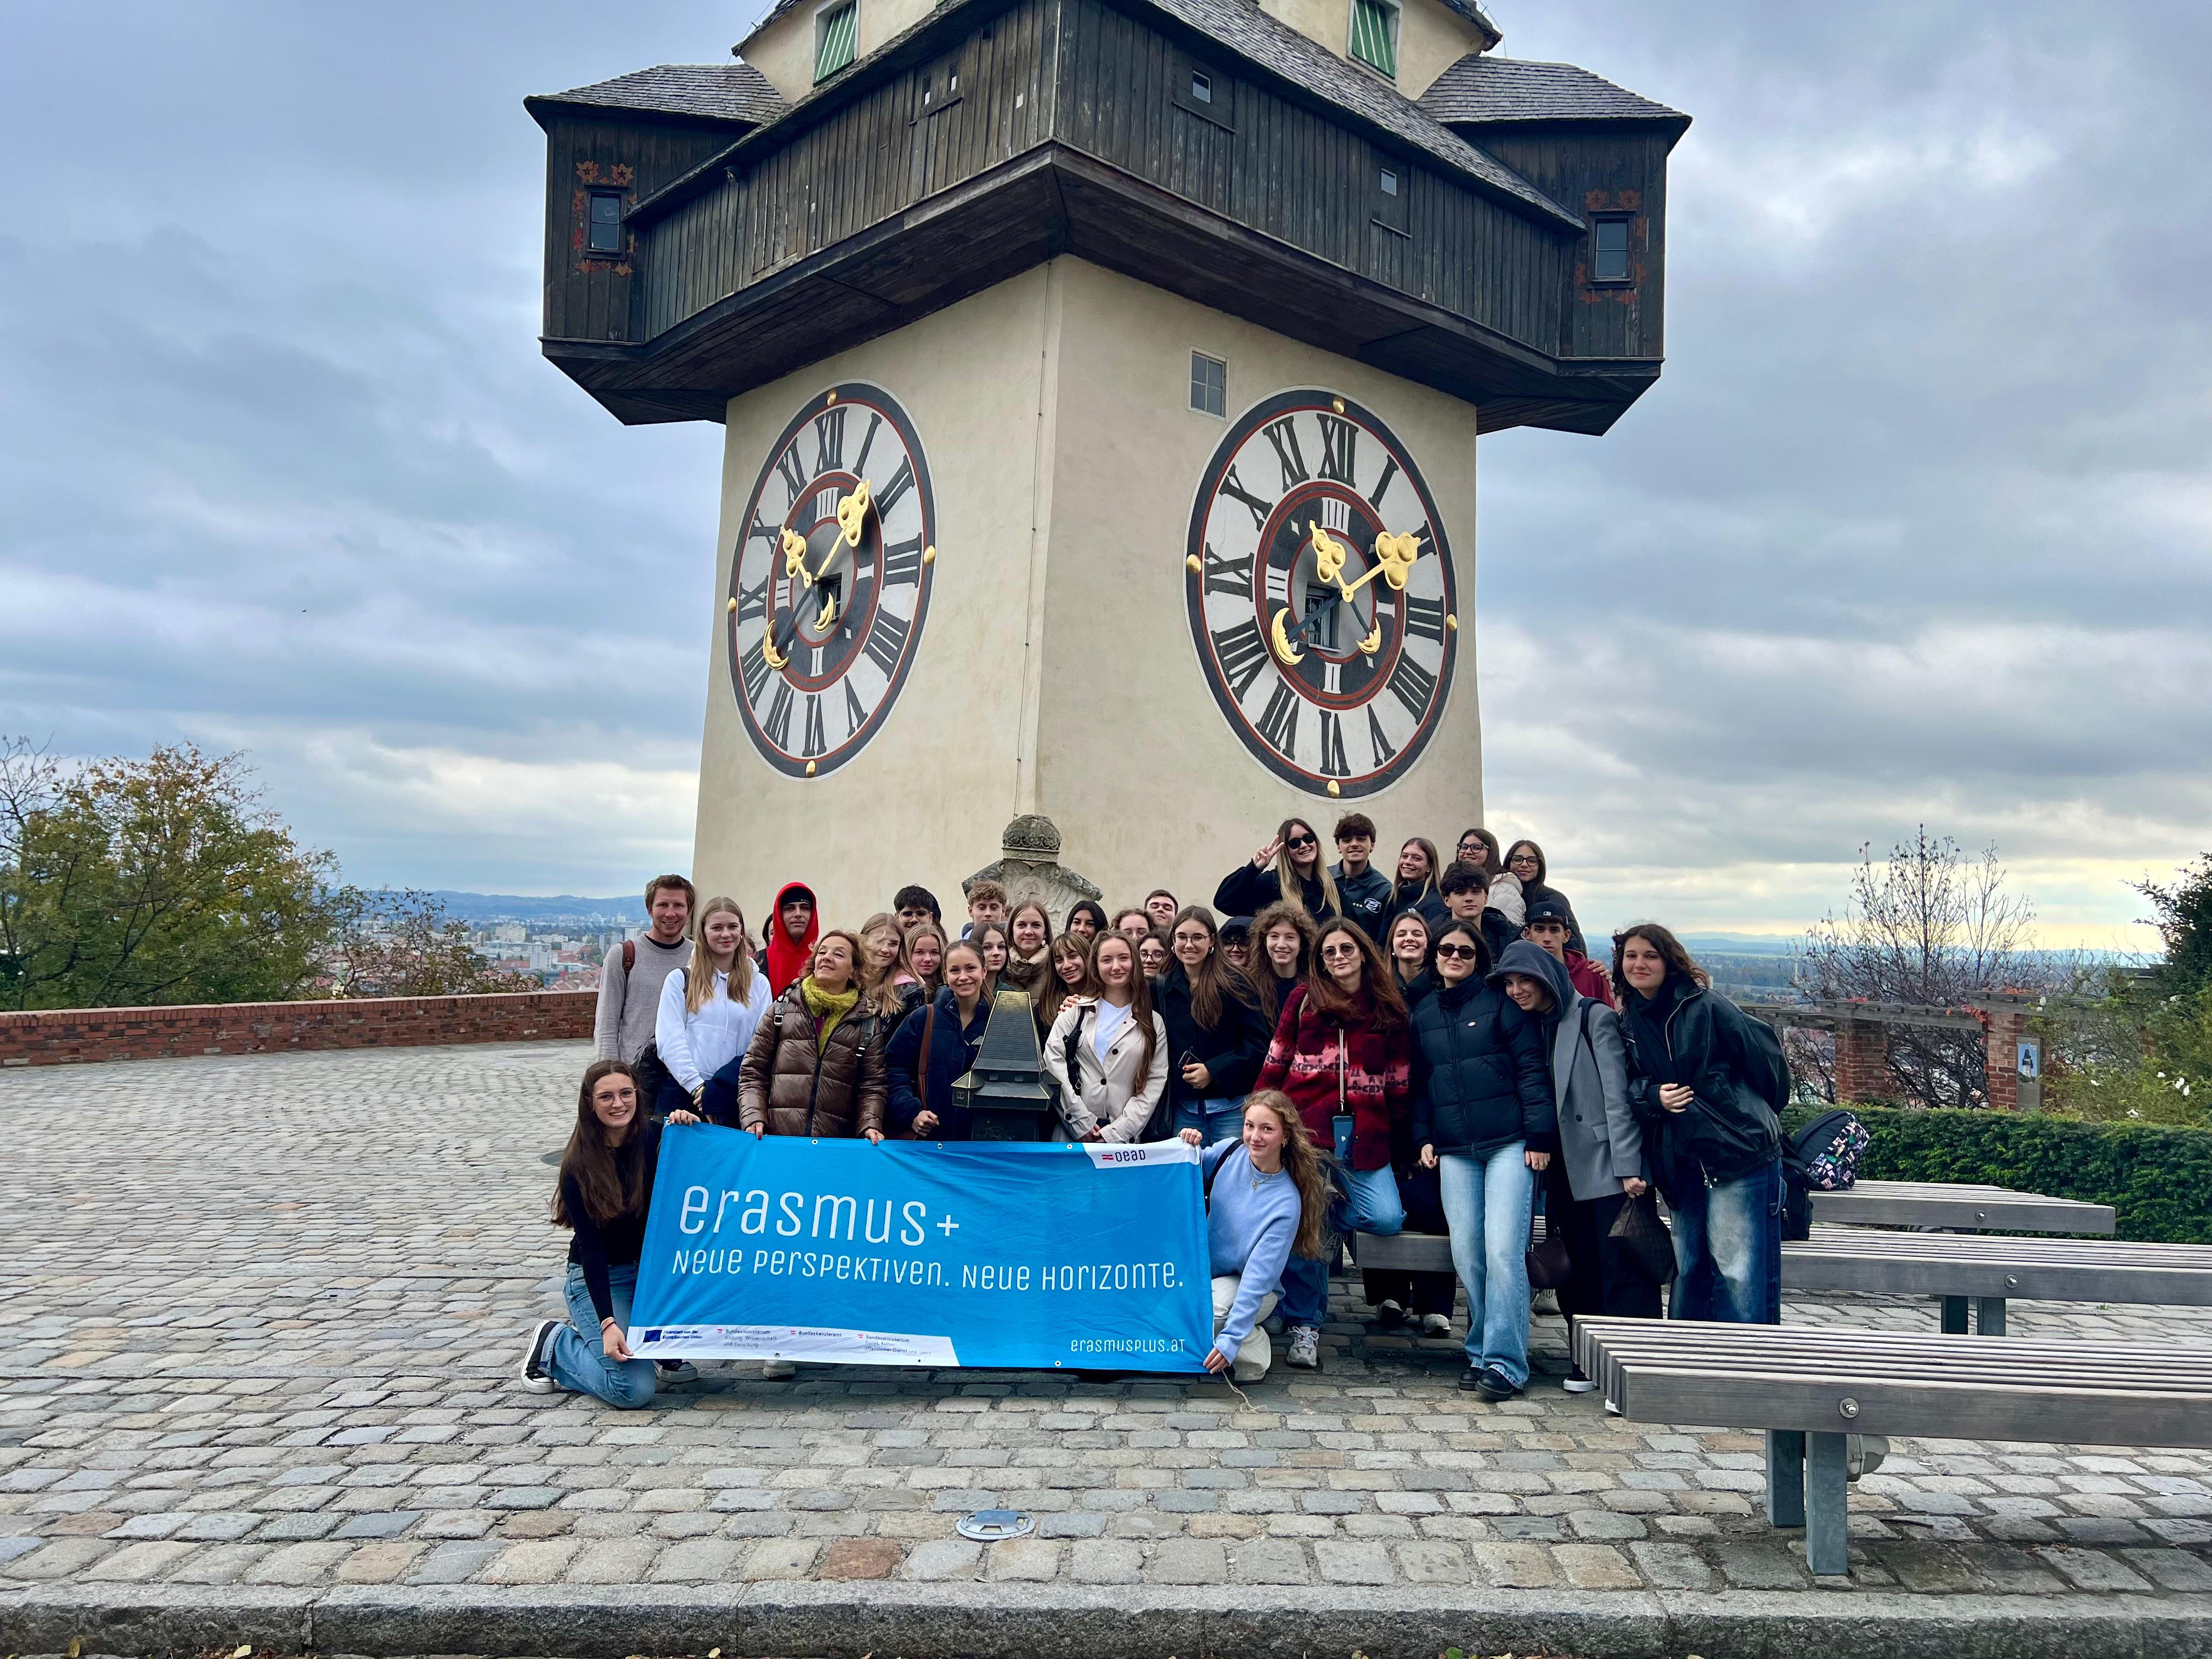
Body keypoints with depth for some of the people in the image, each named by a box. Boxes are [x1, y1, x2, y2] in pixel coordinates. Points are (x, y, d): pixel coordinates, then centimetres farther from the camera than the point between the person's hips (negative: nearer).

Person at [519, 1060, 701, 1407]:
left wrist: (692, 1128, -19)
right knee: (635, 1391, -20)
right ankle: (553, 1344, 7)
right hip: (598, 1278, -5)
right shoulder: (579, 1166, -15)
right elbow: (591, 1247, -19)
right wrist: (608, 1322, -28)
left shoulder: (653, 1138, -5)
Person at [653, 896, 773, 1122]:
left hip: (732, 1096, 1)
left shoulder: (759, 983, 11)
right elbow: (669, 1040, -2)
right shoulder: (680, 979, 6)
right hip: (682, 1091, -1)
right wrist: (697, 1087, -13)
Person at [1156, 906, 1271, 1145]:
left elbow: (1258, 1044, -8)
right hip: (1184, 1109, 4)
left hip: (1231, 1106, -4)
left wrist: (1213, 1071, -16)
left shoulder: (1234, 985, -5)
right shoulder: (1164, 988, 8)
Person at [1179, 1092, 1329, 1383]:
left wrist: (1231, 1339, -28)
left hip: (1251, 1288, -5)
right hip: (1206, 1270, 5)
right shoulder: (1229, 1152, -12)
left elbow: (1259, 1277, -23)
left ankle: (1253, 1347, -5)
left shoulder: (1286, 1203, -22)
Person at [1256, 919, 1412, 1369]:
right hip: (1306, 1128, -2)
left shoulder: (1389, 1009, 13)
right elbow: (1276, 1063, 10)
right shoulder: (1304, 998, 9)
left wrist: (1396, 1133, 10)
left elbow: (1398, 1082, 15)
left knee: (1387, 1219, -14)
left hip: (1363, 1136, 2)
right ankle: (1302, 1324, 9)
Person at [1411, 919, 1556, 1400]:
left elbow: (1531, 1069, -2)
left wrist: (1539, 1134, -9)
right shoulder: (1423, 1016, 16)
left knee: (1504, 1251, -11)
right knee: (1467, 1255, 1)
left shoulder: (1500, 1002, 3)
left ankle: (1504, 1362, -3)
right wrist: (1422, 1138, 8)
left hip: (1508, 1144, -4)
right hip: (1454, 1152, 4)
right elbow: (1419, 1086, 20)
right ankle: (1482, 1352, 15)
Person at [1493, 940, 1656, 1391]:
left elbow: (1616, 1093, -10)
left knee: (1622, 1271, -6)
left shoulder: (1594, 1017, -4)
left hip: (1608, 1166, -6)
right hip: (1565, 1171, 6)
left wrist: (1628, 1166, -15)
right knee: (1580, 1273, 8)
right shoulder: (1531, 1027, 14)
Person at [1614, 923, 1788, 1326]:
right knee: (1687, 1268, 14)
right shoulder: (1628, 1023, 9)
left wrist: (1755, 1115, 6)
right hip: (1681, 1164, 6)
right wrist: (1652, 1096, -8)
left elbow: (1764, 1054, -5)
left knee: (1737, 1270, -6)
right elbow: (1631, 1083, 14)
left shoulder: (1705, 1006, -9)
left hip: (1738, 1153, -6)